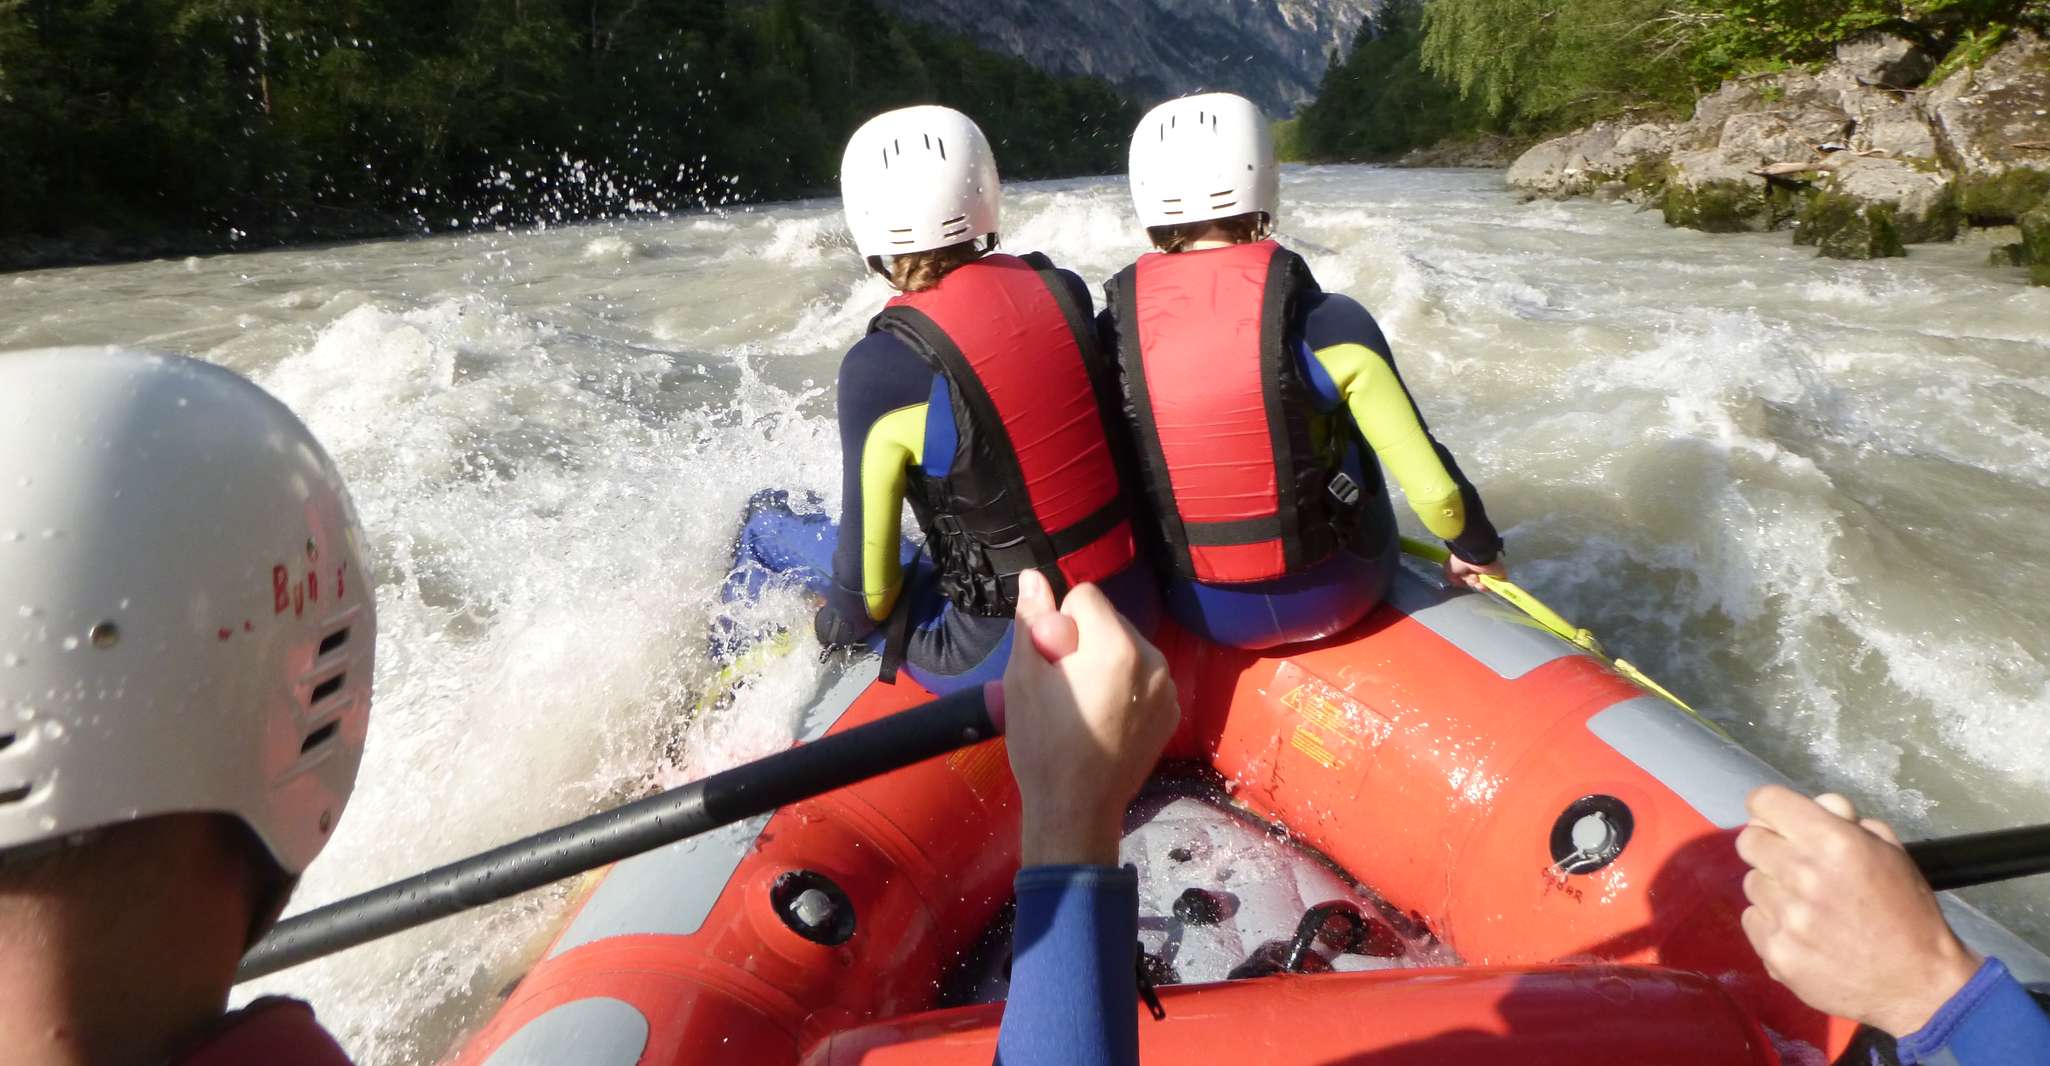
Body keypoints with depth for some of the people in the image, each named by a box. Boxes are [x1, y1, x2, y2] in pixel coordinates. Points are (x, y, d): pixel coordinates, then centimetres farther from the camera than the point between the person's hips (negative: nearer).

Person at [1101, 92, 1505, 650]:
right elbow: (1433, 488, -16)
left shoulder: (1109, 336, -13)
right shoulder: (1325, 322, -20)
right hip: (1334, 597, -1)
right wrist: (1477, 548, 6)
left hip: (1198, 615, 1)